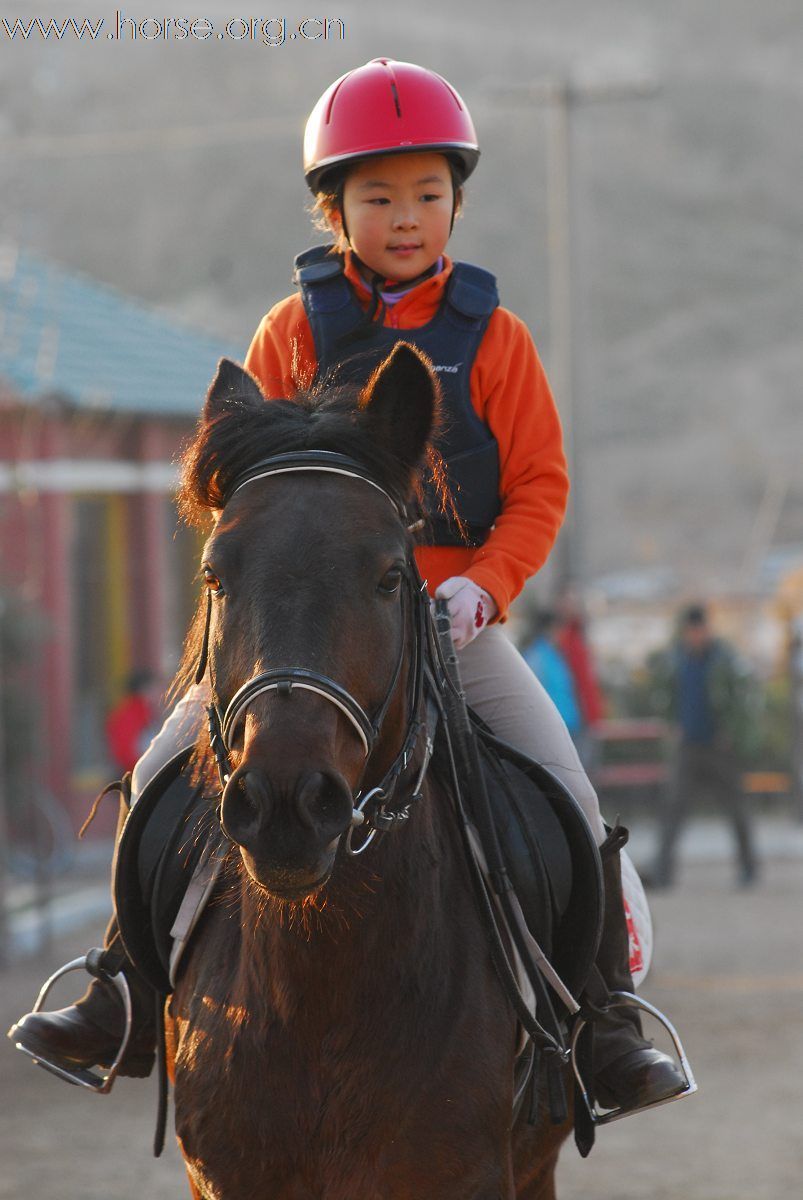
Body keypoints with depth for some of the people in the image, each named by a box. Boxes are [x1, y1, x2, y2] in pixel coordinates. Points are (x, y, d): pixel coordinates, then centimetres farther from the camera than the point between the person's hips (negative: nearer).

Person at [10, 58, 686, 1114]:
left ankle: (609, 1011, -5)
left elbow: (539, 486, 1)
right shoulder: (294, 332, 4)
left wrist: (483, 583, -15)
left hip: (453, 619, -1)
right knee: (167, 774, -7)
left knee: (565, 790, -17)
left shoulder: (491, 336, 2)